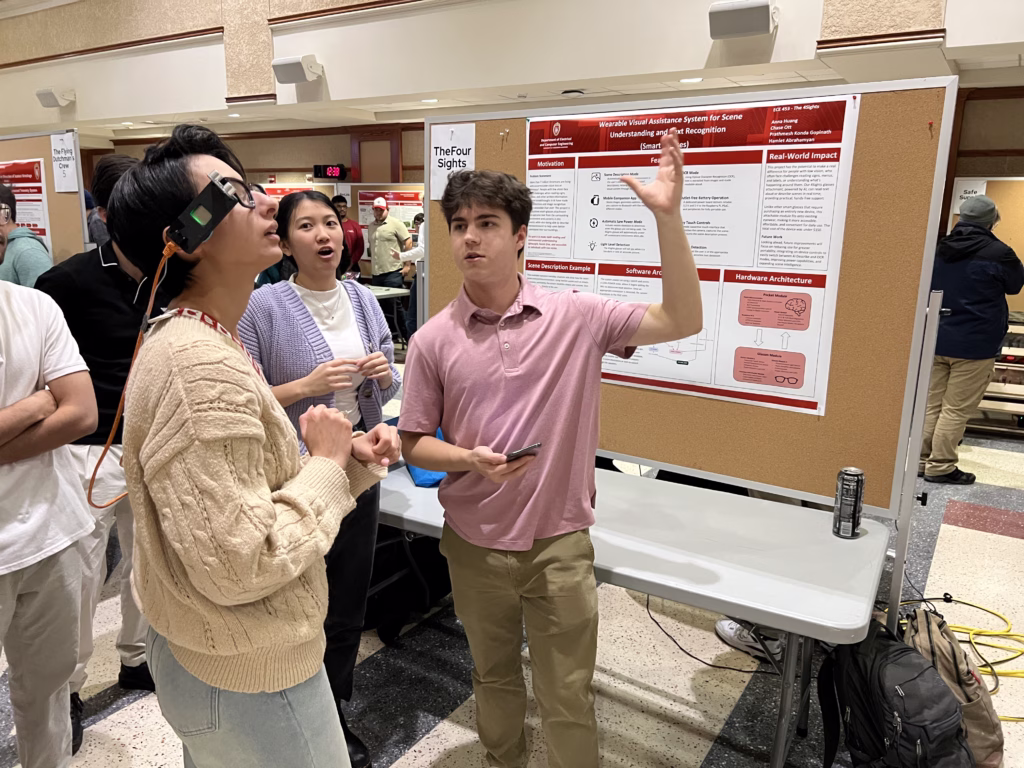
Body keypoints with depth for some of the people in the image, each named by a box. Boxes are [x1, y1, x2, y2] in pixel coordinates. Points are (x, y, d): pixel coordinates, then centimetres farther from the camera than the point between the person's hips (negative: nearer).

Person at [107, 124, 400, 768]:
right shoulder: (201, 366, -29)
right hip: (249, 686, -9)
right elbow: (238, 564, -31)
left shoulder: (193, 341, 5)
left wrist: (351, 461, -6)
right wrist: (328, 463, -19)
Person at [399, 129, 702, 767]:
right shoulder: (433, 341, -6)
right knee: (494, 678, 25)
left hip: (560, 544, -1)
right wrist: (472, 461, -20)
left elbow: (683, 322, -13)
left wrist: (668, 216, -22)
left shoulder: (576, 317, -9)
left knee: (569, 699, 12)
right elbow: (415, 445, 1)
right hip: (474, 545, 2)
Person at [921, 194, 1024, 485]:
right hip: (974, 344, -5)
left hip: (936, 339, 6)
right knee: (956, 409, 0)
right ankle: (940, 466, 5)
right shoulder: (998, 253, -13)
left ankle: (921, 460, 17)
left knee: (932, 404, 12)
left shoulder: (939, 249, 4)